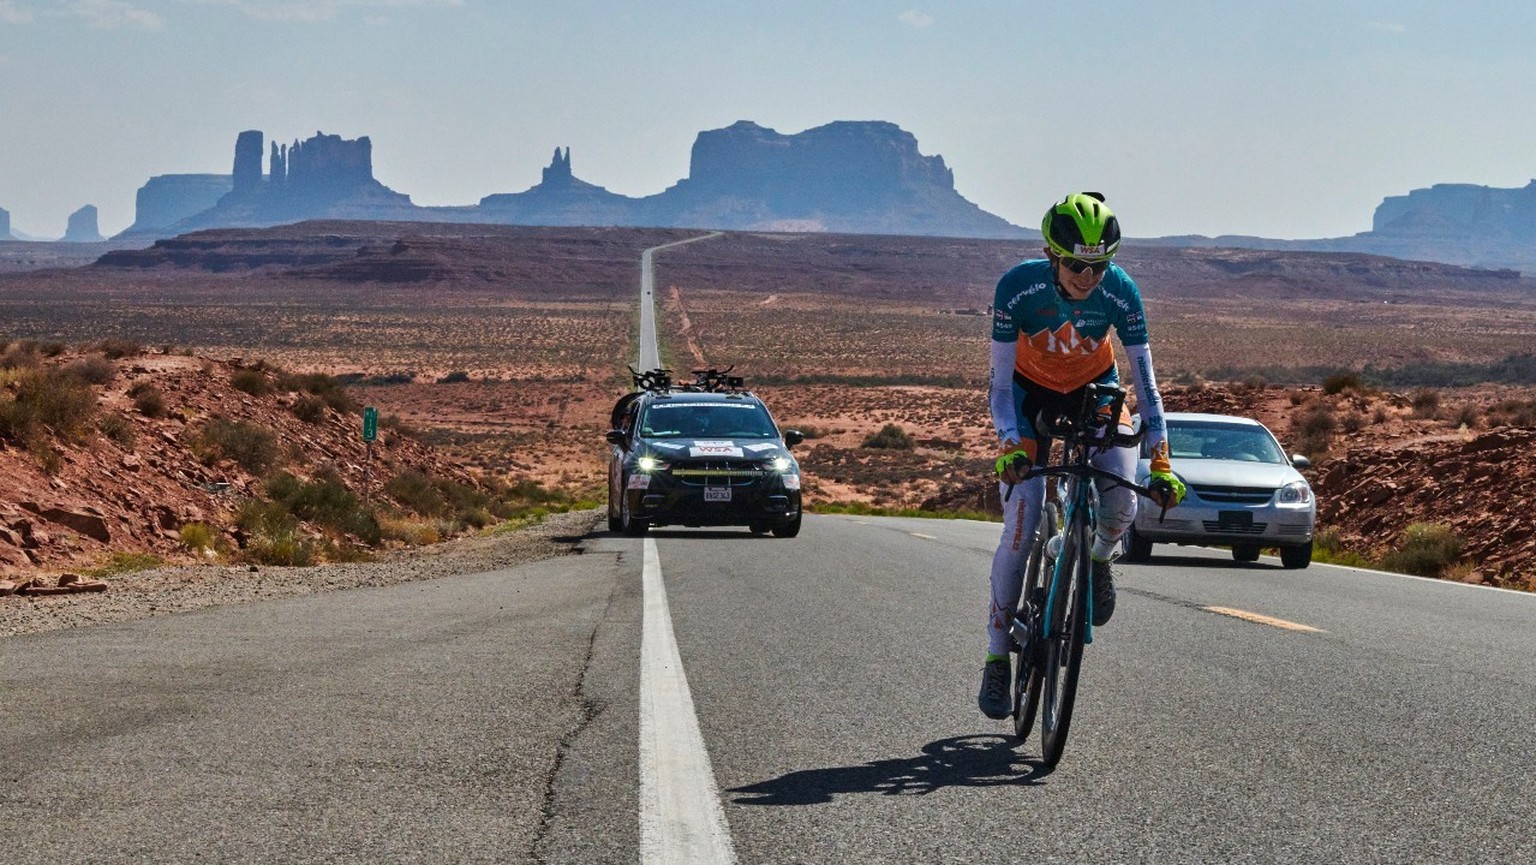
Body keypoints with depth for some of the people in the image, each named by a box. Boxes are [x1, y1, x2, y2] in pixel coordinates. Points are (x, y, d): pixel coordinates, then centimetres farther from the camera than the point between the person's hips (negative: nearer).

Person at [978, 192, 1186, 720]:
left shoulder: (1120, 292, -27)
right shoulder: (1018, 287, -31)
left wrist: (1161, 463, -28)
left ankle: (1100, 559, 14)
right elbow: (1001, 384, -25)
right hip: (1031, 390, -1)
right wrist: (1010, 447, -41)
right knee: (1021, 526, -14)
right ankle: (996, 658, -2)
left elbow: (1144, 380, -21)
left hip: (1094, 387, 1)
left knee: (1123, 501, -23)